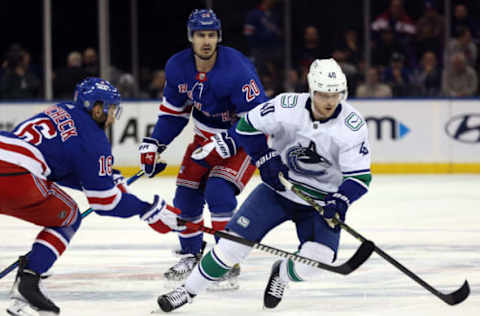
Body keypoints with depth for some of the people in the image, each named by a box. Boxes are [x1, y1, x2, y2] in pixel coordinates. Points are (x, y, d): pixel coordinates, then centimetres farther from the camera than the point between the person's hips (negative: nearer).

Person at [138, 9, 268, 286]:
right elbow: (173, 110, 7)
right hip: (205, 136, 7)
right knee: (187, 195, 4)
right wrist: (154, 145, 0)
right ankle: (191, 255, 26)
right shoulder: (178, 67, -9)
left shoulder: (236, 69, -30)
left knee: (219, 191, -24)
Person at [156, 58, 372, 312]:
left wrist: (340, 201, -32)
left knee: (316, 258, -22)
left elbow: (360, 177, -15)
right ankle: (189, 290, 6)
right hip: (278, 188, 1)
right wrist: (265, 158, -12)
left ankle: (282, 274, 15)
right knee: (237, 238, -11)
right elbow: (248, 125, -2)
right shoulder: (287, 107, -18)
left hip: (321, 200, -1)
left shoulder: (353, 126, -19)